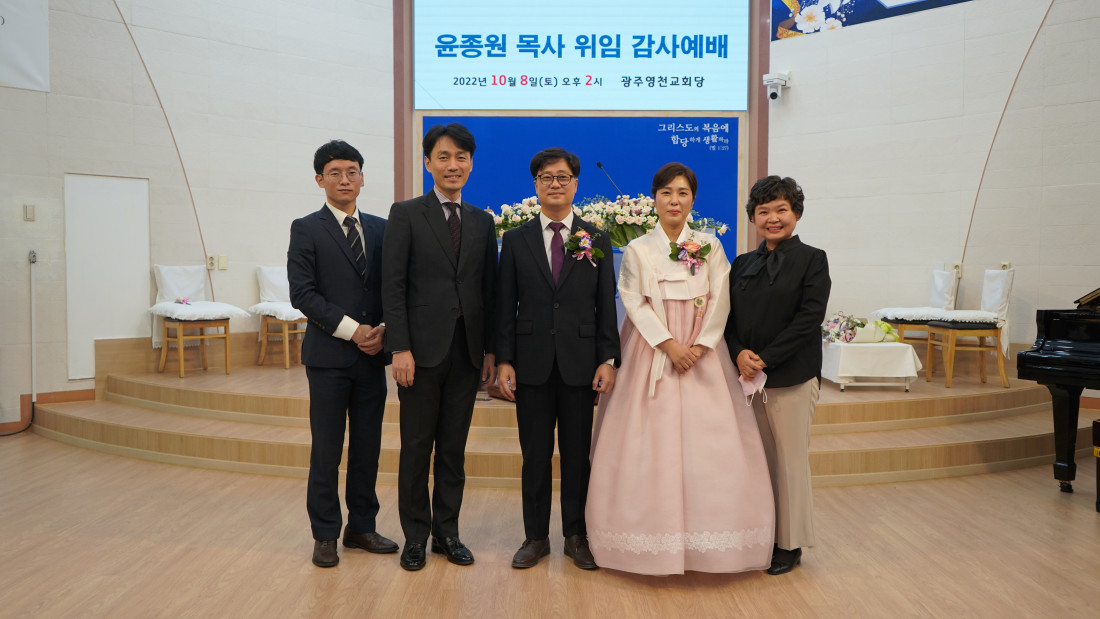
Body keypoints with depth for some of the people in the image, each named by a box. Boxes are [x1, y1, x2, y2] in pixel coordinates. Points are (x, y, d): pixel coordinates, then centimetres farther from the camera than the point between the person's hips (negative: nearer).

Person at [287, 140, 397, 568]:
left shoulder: (381, 228, 11)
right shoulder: (306, 230, 0)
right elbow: (302, 293, -9)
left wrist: (384, 329, -7)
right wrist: (352, 330, -15)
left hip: (372, 355, 4)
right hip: (329, 355, -4)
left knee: (368, 447, 10)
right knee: (326, 451, 4)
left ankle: (361, 527, 24)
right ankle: (325, 535, 17)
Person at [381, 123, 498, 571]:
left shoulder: (482, 222, 12)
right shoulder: (405, 214, -1)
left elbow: (488, 290, 11)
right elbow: (392, 286, -7)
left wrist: (490, 349, 6)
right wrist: (400, 348, -13)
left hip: (467, 350, 4)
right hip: (422, 349, -3)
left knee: (454, 447, 11)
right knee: (417, 446, 6)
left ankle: (447, 531, 25)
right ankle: (415, 535, 21)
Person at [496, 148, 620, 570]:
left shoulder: (597, 240, 6)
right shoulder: (516, 240, 6)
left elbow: (606, 306, 4)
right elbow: (505, 307, 4)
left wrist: (608, 360, -4)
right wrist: (503, 361, -3)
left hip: (580, 364, 0)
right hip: (532, 364, 0)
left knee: (577, 454, 9)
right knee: (535, 455, 8)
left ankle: (576, 536, 24)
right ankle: (536, 537, 22)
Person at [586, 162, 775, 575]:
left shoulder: (710, 246, 9)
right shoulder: (638, 249, 5)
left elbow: (720, 300, 1)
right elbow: (635, 303, -3)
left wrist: (699, 346, -12)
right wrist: (669, 344, -14)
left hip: (702, 353, 1)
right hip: (652, 354, -1)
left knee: (707, 444, -2)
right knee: (650, 444, -2)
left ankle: (705, 538, 11)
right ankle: (654, 538, 9)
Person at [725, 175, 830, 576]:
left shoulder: (812, 260, -1)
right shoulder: (743, 264, 13)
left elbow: (809, 317, -11)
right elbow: (730, 317, 9)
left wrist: (765, 359, -16)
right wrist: (739, 354, -11)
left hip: (792, 377, -4)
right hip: (747, 376, 4)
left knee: (791, 460, 4)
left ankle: (790, 544, 18)